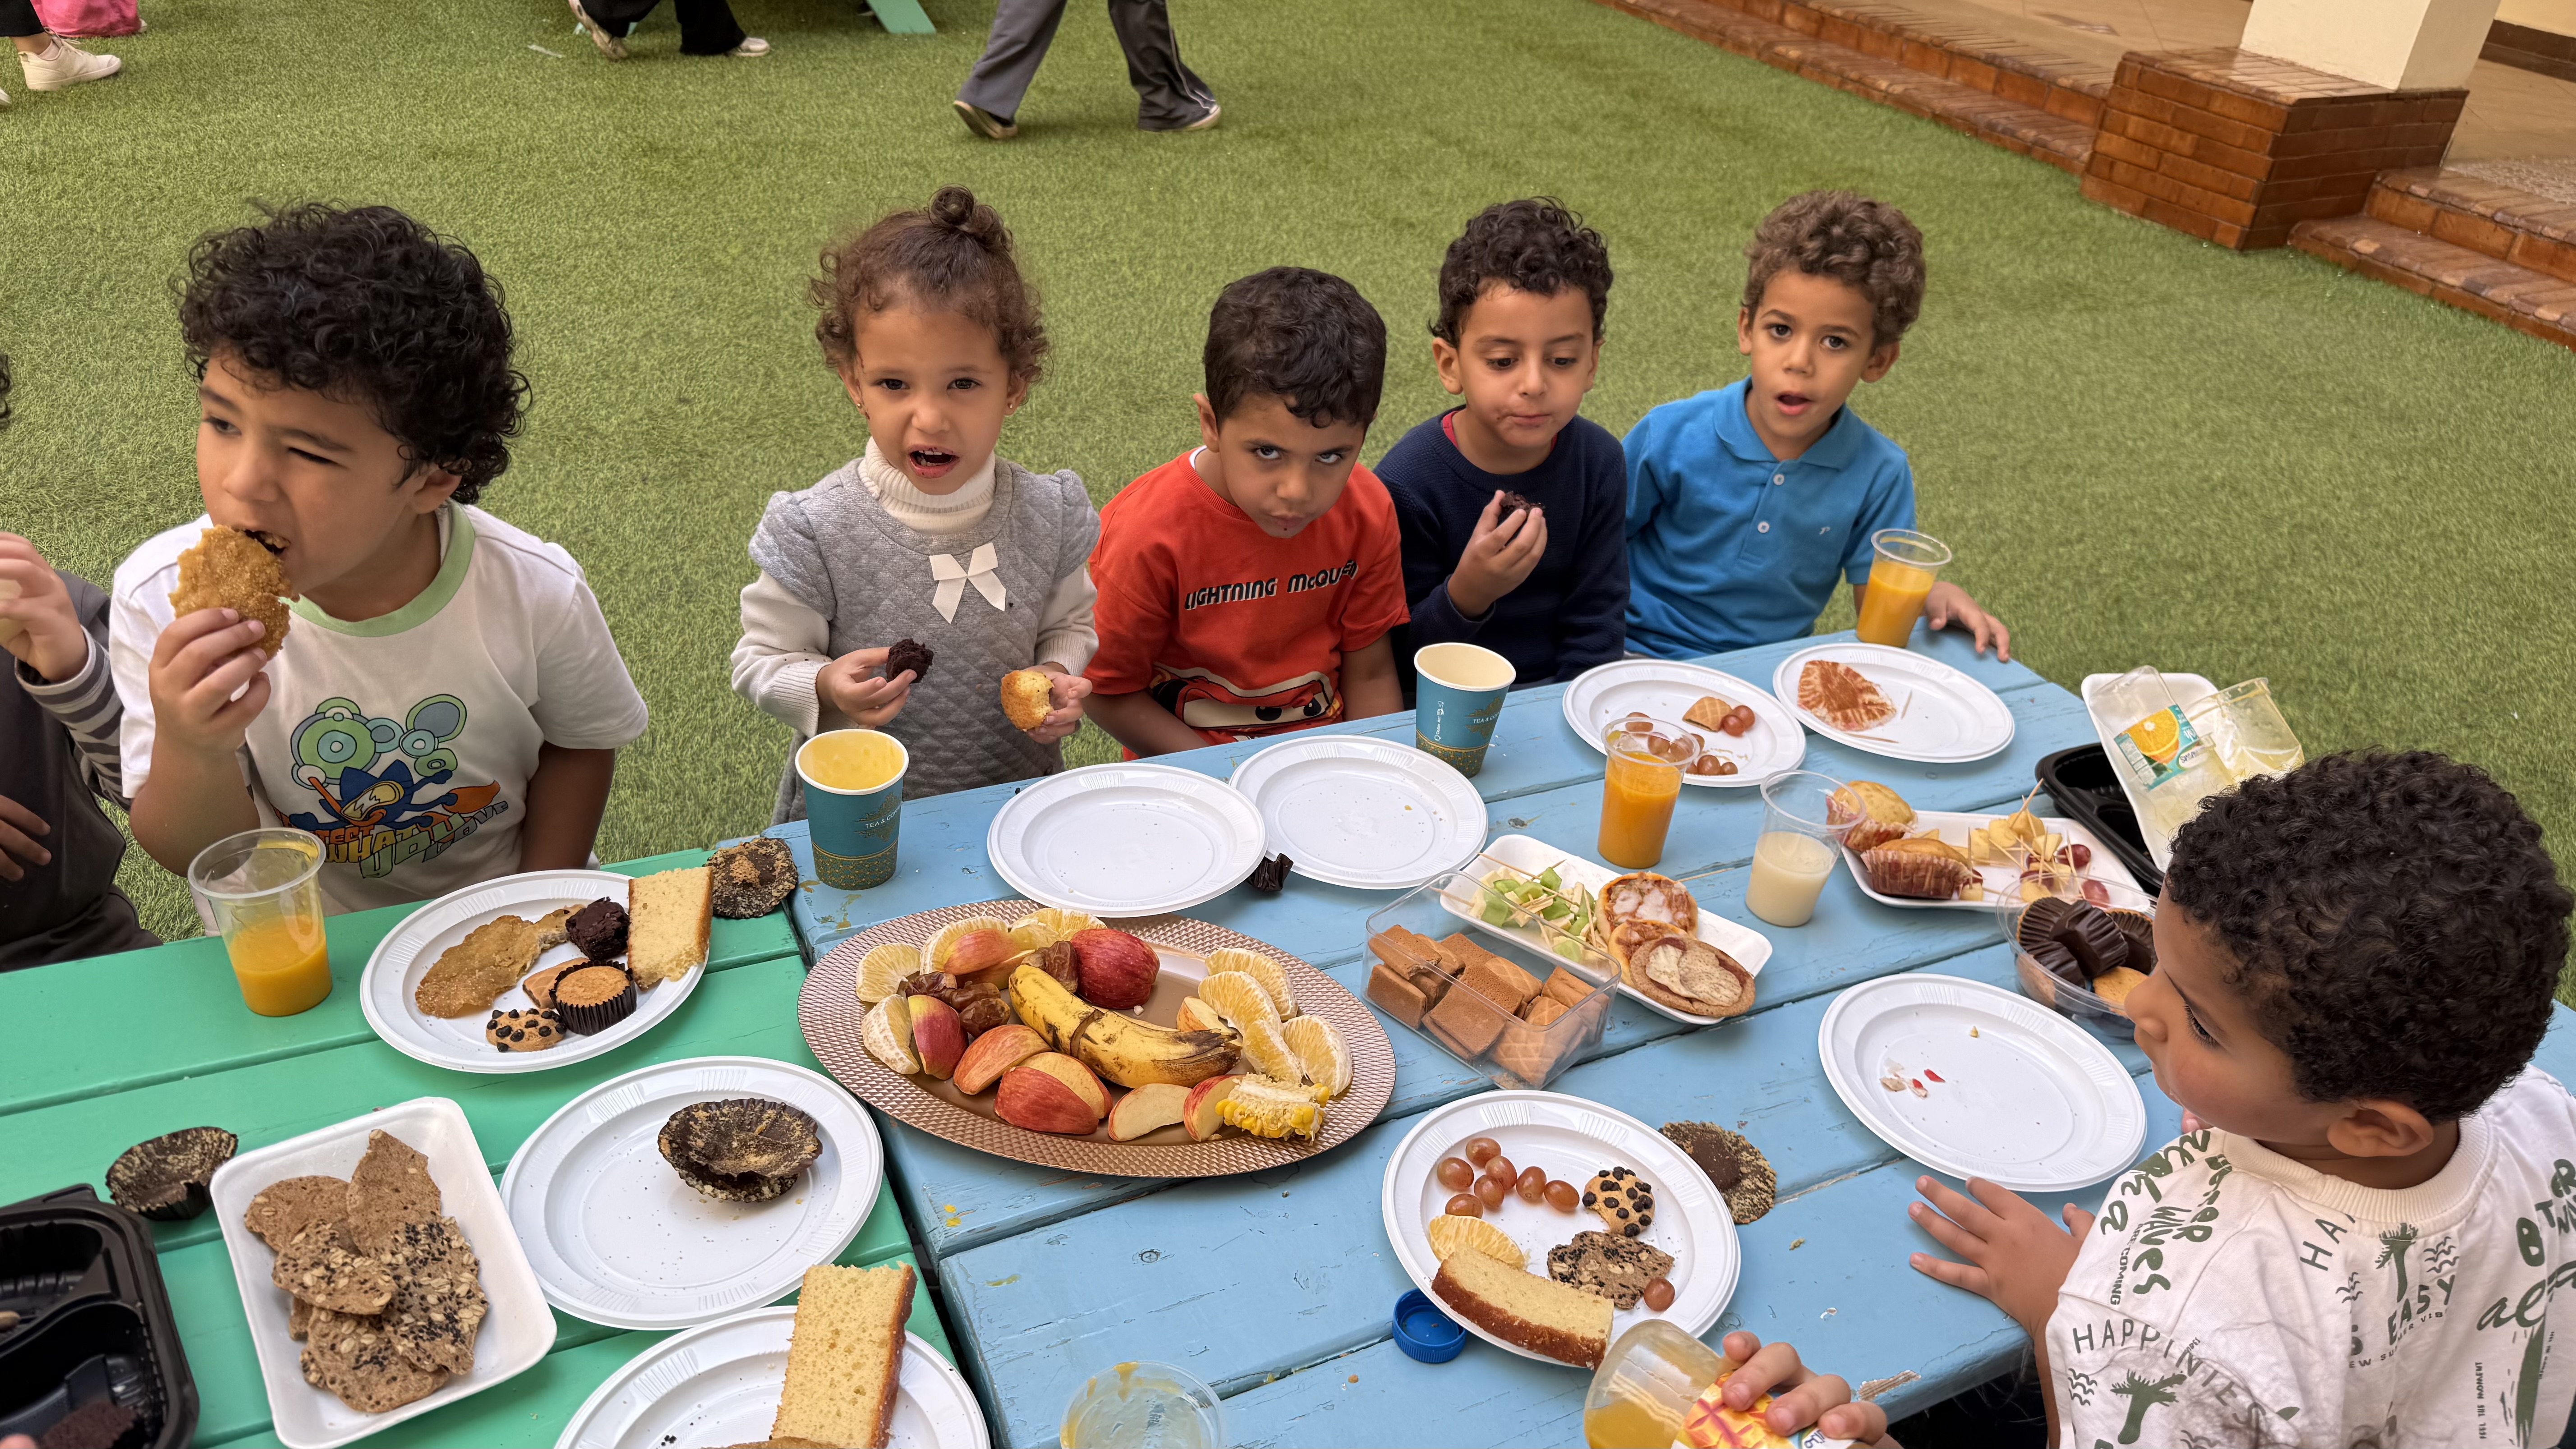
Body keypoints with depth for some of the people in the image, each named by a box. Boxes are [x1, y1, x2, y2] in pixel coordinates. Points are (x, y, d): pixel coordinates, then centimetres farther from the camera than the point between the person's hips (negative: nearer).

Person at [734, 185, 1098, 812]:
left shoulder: (1048, 514, -6)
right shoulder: (816, 532, -15)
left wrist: (1059, 673, -10)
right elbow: (761, 661, -4)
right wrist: (827, 687, -24)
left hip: (1015, 799, 2)